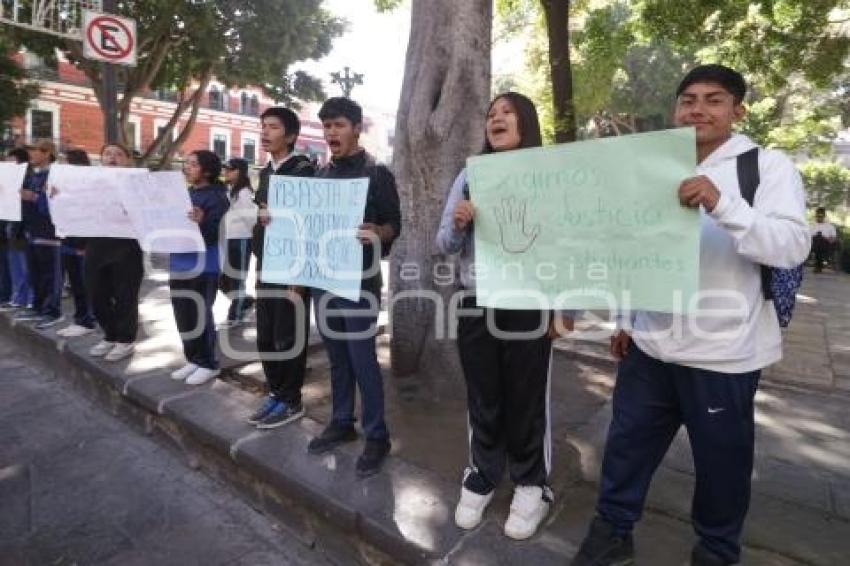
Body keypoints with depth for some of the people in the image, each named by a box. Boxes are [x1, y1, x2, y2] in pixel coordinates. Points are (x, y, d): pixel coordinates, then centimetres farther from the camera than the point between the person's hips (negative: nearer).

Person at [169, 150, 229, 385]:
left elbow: (213, 234, -20)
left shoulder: (216, 197, -11)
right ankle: (193, 359, 27)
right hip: (179, 264, 8)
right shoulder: (184, 194, 13)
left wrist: (202, 222, -38)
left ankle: (208, 364, 13)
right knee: (183, 316, 13)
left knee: (201, 316, -1)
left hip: (203, 267, -8)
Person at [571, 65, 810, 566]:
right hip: (652, 345, 5)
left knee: (721, 460, 12)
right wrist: (628, 321, 15)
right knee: (627, 441, 13)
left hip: (723, 352, -4)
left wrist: (722, 204, -32)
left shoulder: (769, 166, -3)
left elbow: (794, 247, -18)